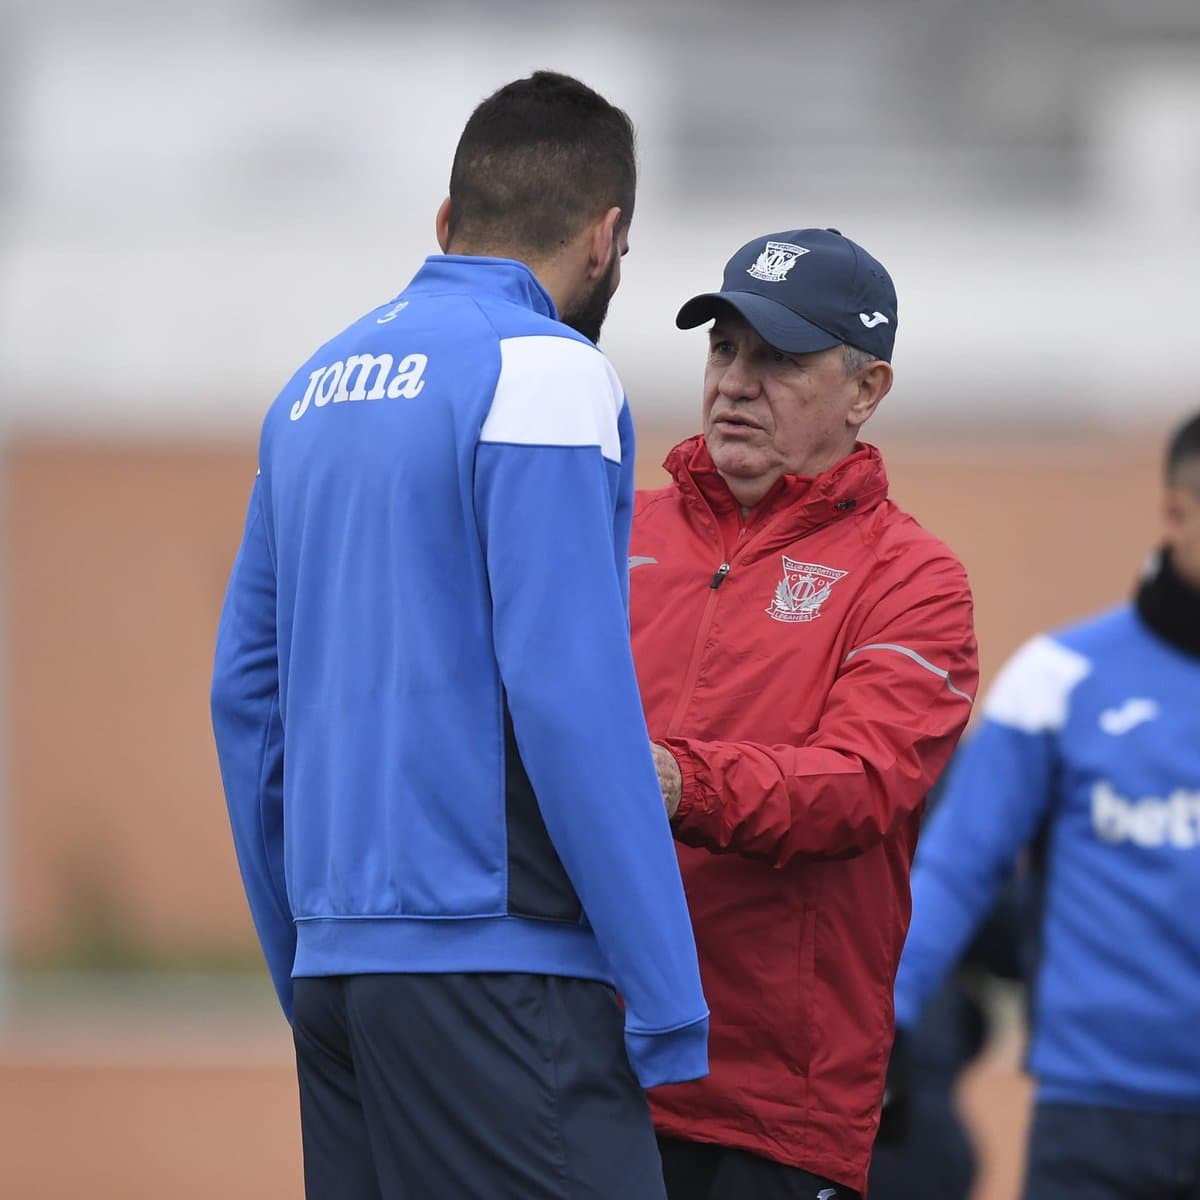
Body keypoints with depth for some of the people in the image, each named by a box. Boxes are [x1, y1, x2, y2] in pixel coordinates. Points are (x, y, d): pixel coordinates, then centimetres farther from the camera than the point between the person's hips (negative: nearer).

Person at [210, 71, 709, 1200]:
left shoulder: (316, 387, 17)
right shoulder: (546, 374, -7)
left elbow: (247, 695, 18)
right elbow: (571, 697, -15)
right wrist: (668, 1001, -13)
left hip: (336, 970, 8)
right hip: (495, 964, -8)